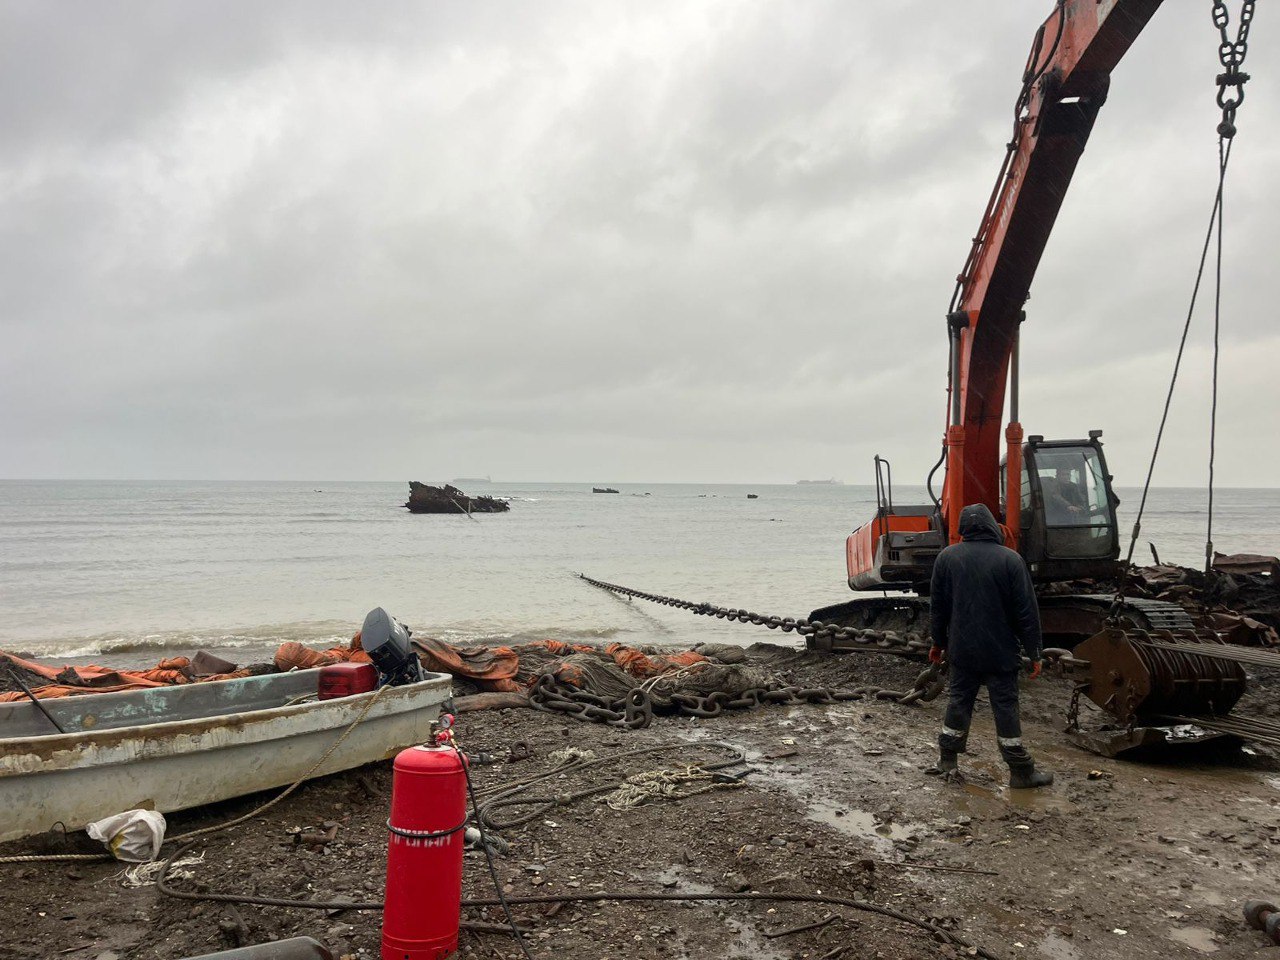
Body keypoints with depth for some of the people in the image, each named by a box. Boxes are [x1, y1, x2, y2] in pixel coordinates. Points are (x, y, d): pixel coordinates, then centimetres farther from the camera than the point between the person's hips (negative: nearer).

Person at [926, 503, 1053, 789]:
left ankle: (947, 759, 20)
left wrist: (939, 643, 18)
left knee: (960, 700, 14)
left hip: (962, 650, 3)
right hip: (1001, 651, -3)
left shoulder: (946, 557, -1)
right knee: (1005, 706, 4)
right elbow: (1026, 611, -9)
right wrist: (1034, 652, -2)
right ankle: (1021, 770, 12)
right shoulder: (1010, 559, -11)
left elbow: (938, 606, 6)